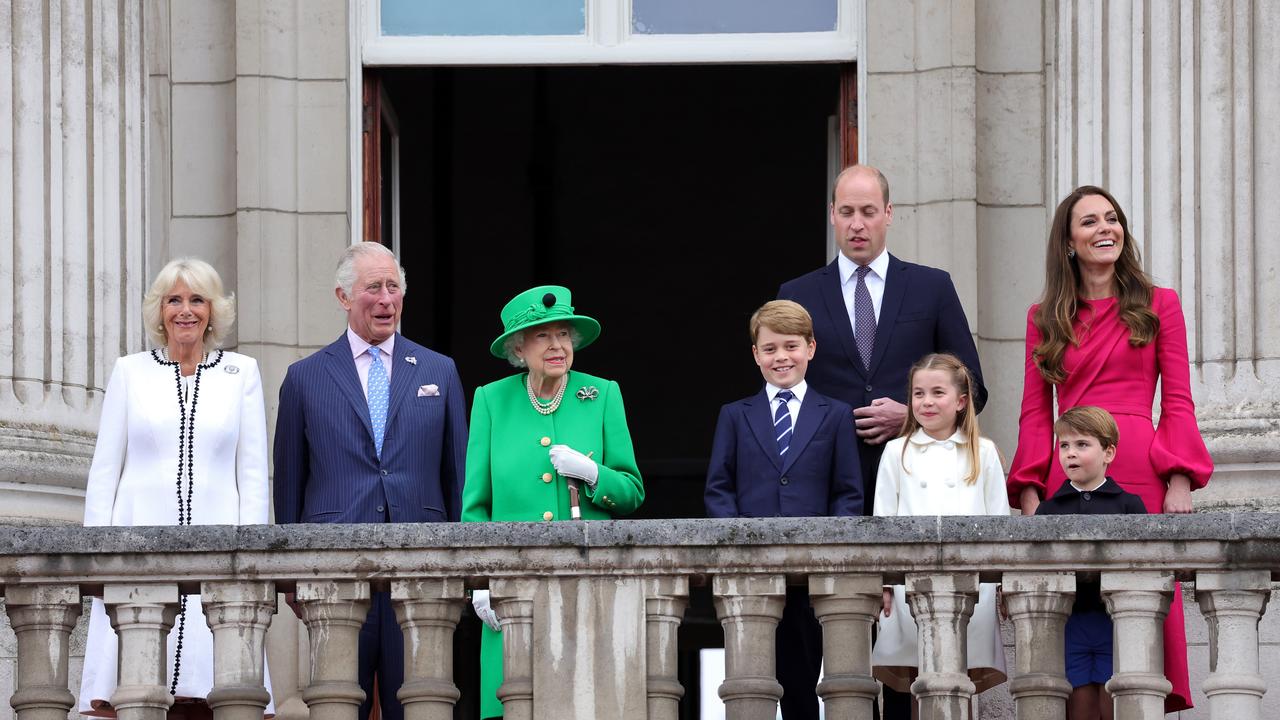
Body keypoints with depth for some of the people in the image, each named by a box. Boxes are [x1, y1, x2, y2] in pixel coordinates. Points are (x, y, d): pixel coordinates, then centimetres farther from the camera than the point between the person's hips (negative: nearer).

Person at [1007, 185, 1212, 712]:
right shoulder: (1045, 318, 16)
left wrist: (1180, 482, -6)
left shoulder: (1158, 305, 11)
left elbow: (1178, 403, 6)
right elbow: (1035, 413, 12)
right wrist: (1030, 495, 1)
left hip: (1141, 476, -2)